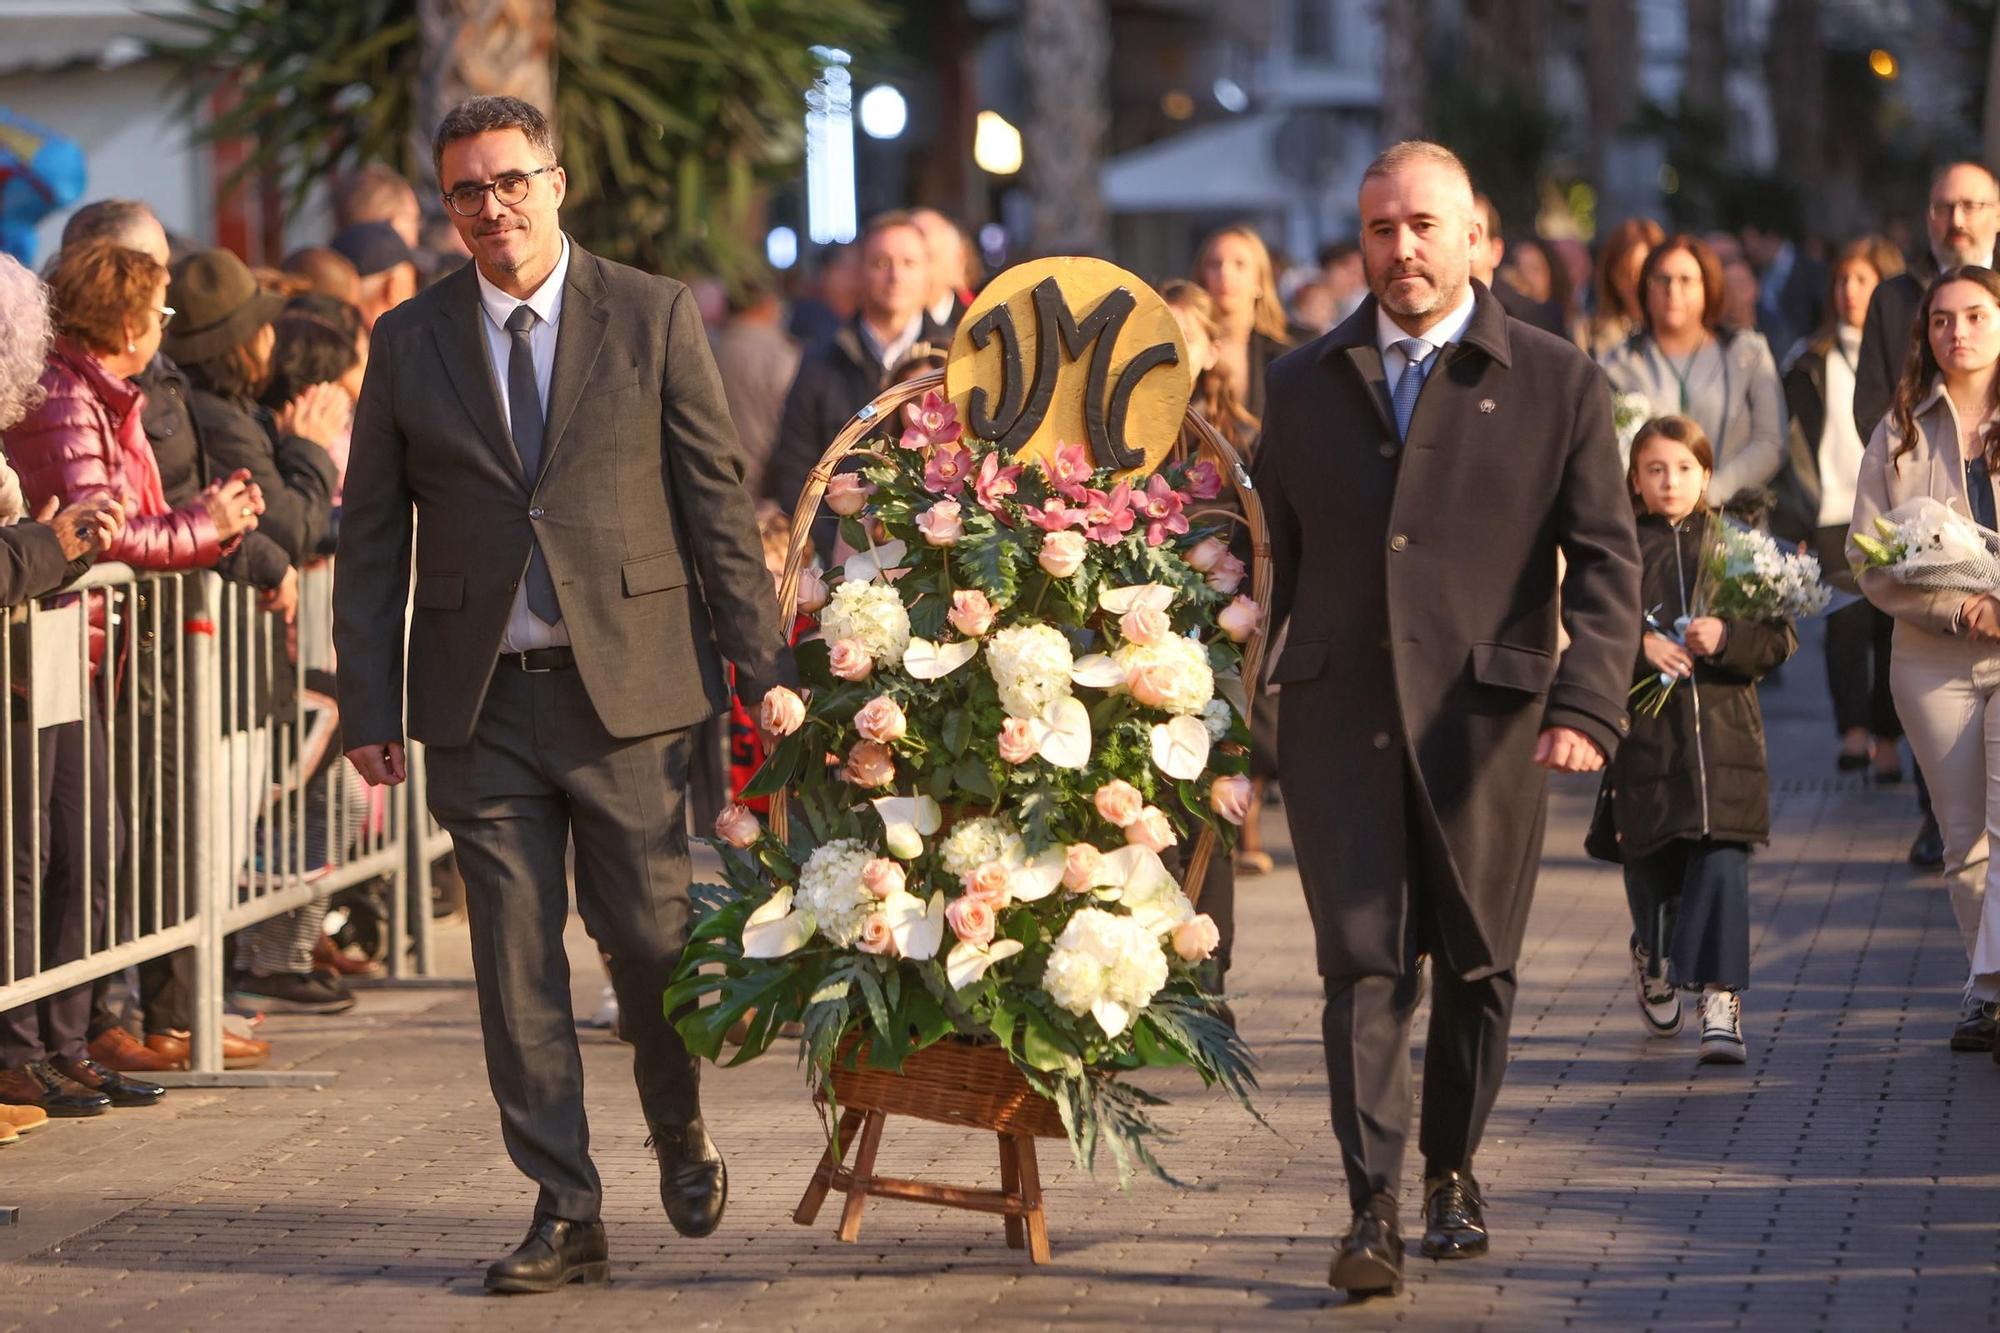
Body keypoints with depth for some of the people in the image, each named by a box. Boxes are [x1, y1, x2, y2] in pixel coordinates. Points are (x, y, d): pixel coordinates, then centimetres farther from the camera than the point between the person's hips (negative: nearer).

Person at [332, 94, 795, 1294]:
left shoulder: (655, 318, 2)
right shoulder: (410, 340, 7)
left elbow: (719, 504, 2)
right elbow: (373, 537, 8)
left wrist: (762, 671, -3)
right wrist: (369, 710, 3)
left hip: (628, 687, -2)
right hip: (480, 701, 2)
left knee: (653, 937, 1)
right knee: (516, 963, 2)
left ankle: (682, 1134, 30)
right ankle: (566, 1213, 9)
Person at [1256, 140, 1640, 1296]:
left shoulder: (1558, 384, 3)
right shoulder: (1306, 385, 12)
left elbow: (1605, 559, -1)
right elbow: (1272, 558, 16)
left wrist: (1587, 707, -15)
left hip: (1486, 717, -1)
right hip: (1339, 715, 1)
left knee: (1477, 963, 8)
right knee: (1364, 961, -8)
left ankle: (1452, 1174, 28)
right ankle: (1375, 1210, -10)